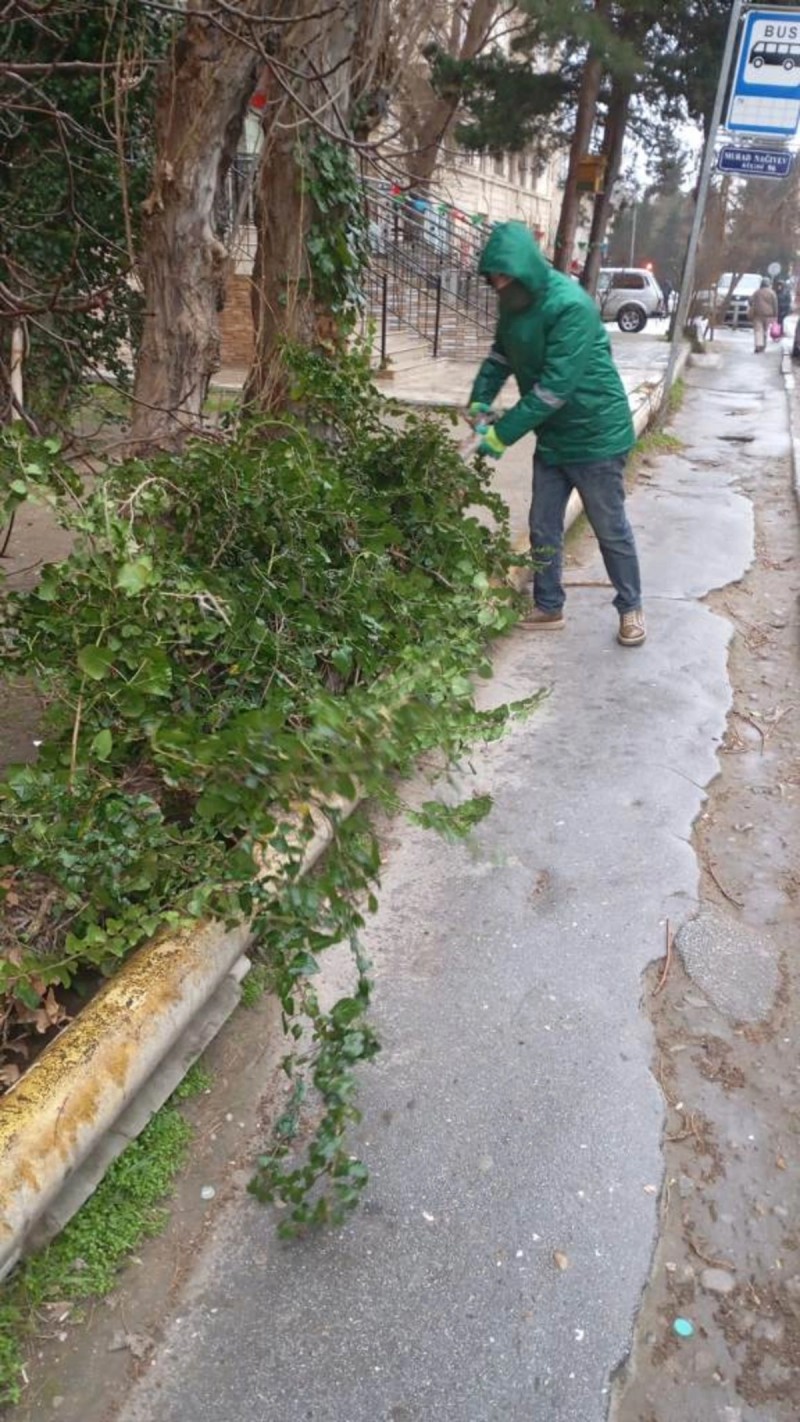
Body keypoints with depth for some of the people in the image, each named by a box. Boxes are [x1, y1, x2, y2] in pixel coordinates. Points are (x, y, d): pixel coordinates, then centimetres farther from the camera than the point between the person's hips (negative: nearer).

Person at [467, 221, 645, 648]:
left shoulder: (571, 306, -25)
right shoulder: (514, 305, 1)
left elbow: (555, 386, -29)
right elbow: (501, 355, 15)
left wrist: (503, 434, -28)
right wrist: (479, 400, -2)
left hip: (595, 434, -7)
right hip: (552, 436, 8)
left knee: (610, 529, 5)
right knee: (543, 528, 11)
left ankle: (630, 608, 21)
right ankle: (548, 607, 25)